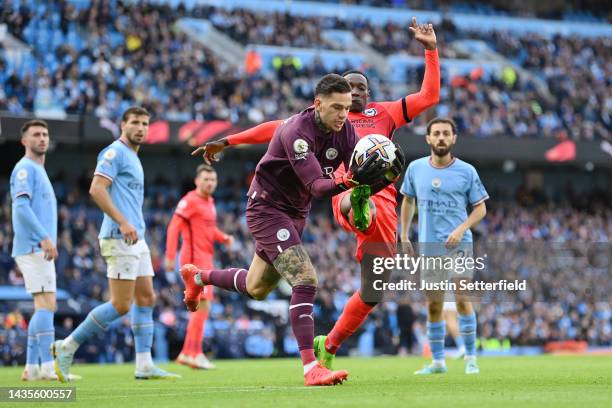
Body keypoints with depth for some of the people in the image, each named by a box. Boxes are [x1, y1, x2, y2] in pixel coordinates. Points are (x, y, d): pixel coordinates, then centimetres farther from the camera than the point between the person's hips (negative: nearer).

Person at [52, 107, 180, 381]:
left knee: (146, 299, 7)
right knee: (121, 305, -10)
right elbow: (96, 189, -20)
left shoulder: (133, 157, 20)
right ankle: (67, 347, -1)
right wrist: (123, 223, -24)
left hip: (136, 239, 10)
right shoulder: (116, 152, -9)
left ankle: (144, 365, 8)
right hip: (121, 239, -10)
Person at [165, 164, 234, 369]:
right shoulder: (190, 201, -11)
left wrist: (224, 237, 6)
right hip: (195, 259, -10)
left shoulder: (209, 202, 16)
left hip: (205, 259, 10)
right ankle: (193, 353, -10)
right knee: (202, 305, -13)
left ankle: (189, 353, 17)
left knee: (201, 307, 12)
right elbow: (174, 227, -15)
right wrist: (170, 256, -21)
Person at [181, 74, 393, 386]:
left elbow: (359, 175, -11)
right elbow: (316, 186, -36)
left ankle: (198, 276, 49)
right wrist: (351, 180, -54)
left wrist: (372, 176, -35)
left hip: (295, 213, 9)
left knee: (257, 289, 23)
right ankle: (310, 367, -23)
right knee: (306, 281, -23)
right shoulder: (297, 131, -28)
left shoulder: (345, 130, -6)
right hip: (267, 208, -9)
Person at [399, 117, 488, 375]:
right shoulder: (416, 168, 5)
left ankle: (470, 358, -5)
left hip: (458, 243, -3)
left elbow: (480, 208, 3)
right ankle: (438, 361, 14)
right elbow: (408, 200, 20)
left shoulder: (466, 171, -2)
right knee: (433, 305, 4)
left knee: (462, 298, -13)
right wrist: (404, 235, 15)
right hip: (428, 244, 3)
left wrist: (461, 229, -13)